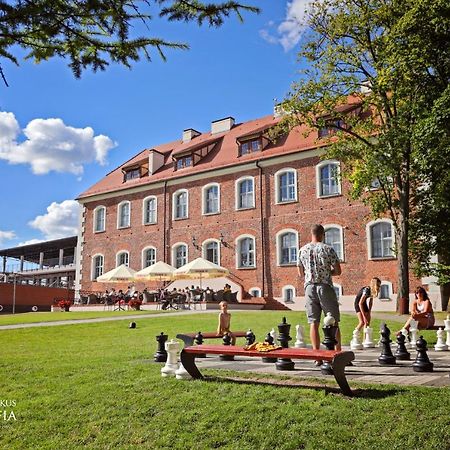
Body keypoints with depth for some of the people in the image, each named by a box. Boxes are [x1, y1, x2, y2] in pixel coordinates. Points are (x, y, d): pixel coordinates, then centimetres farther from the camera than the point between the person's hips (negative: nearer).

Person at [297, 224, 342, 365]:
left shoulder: (302, 250, 6)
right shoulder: (328, 249, -5)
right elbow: (338, 271, -4)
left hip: (309, 287, 3)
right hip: (325, 287, -3)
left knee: (313, 323, 4)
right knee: (333, 323, 6)